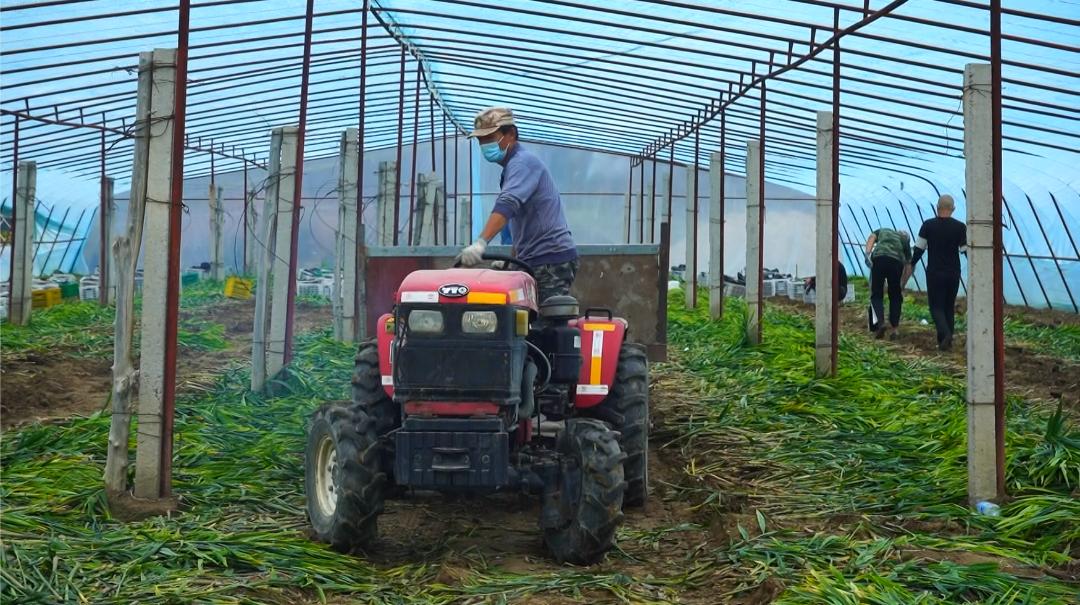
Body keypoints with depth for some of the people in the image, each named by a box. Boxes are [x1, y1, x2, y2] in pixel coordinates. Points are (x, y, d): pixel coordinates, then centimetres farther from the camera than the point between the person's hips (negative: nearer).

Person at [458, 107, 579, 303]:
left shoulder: (522, 162, -12)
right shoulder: (514, 165, 21)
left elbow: (507, 205, -30)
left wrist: (481, 243, -41)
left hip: (552, 260, -10)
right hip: (536, 260, 10)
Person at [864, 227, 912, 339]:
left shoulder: (883, 230, 34)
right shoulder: (905, 241, 31)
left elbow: (871, 238, 10)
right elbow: (906, 267, 27)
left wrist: (867, 254, -3)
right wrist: (902, 288, 31)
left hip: (878, 259, 0)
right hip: (896, 261, 0)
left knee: (876, 295, 8)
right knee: (895, 297, 15)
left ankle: (880, 323, -13)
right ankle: (893, 330, 12)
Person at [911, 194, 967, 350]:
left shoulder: (928, 225, -6)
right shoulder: (960, 227, -4)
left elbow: (919, 248, -4)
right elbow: (966, 250, -4)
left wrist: (912, 264, 11)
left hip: (934, 273, -2)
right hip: (953, 273, 2)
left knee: (936, 306, 3)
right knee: (949, 307, 13)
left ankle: (945, 333, -20)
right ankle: (947, 340, 14)